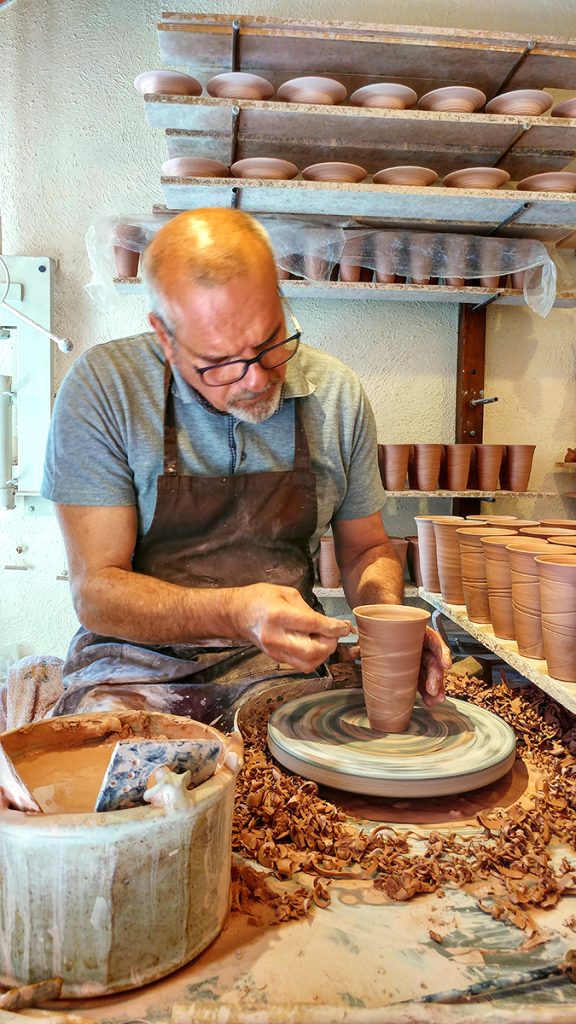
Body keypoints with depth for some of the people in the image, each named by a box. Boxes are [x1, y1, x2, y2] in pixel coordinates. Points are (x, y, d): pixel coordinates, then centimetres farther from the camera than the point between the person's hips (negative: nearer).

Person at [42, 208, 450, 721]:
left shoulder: (336, 394, -4)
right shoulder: (102, 387, -13)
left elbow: (365, 549, 9)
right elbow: (95, 591, -14)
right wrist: (235, 613, -30)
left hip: (283, 667, 5)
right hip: (143, 664, -4)